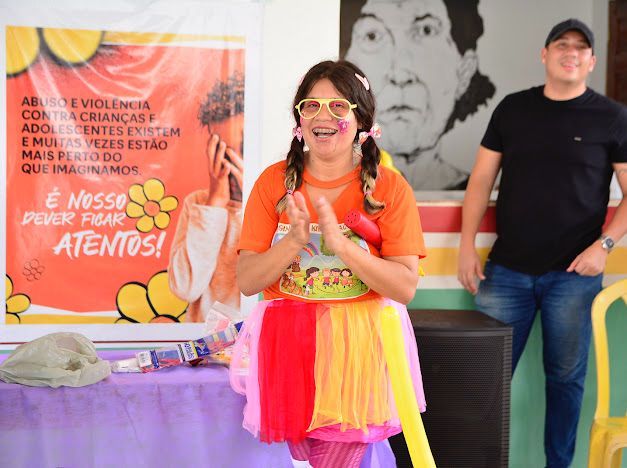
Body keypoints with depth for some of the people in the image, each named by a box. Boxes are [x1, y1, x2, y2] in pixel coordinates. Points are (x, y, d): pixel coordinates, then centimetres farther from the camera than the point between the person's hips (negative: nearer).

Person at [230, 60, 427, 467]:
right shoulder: (275, 181, 2)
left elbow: (406, 287, -11)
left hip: (358, 348, -1)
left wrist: (341, 244, -22)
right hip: (288, 344, 2)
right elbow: (247, 281, -2)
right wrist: (295, 241, -19)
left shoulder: (389, 187, -4)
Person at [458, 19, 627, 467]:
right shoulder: (512, 108, 7)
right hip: (507, 270, 2)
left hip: (573, 275, -2)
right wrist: (467, 245, 0)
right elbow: (482, 179, 8)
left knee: (566, 377, 8)